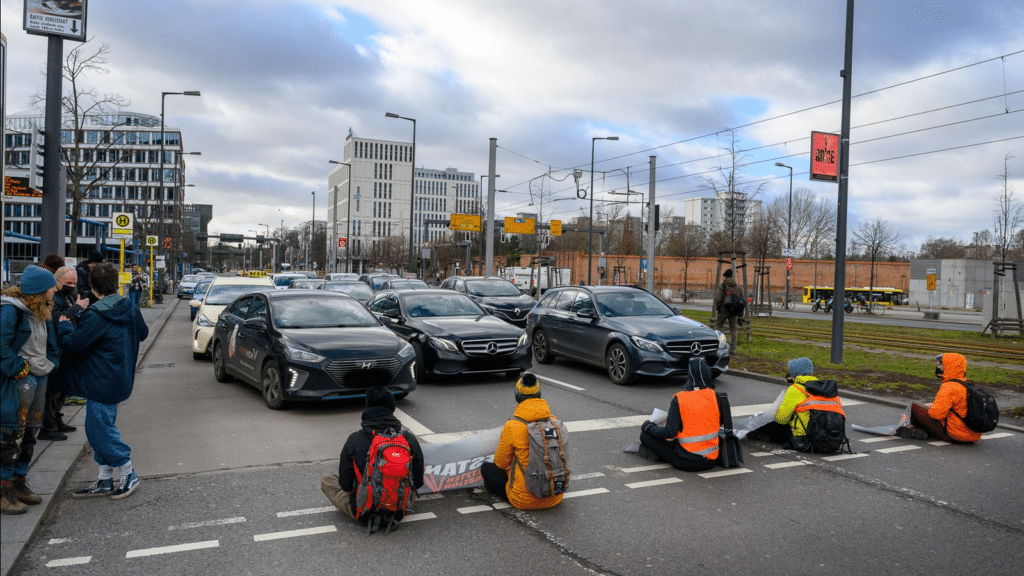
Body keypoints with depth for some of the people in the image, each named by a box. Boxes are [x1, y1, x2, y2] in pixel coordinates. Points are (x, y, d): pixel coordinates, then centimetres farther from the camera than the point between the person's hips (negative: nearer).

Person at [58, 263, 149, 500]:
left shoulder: (96, 317, -20)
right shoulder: (130, 310, 5)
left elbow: (74, 344, -17)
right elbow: (142, 333, 21)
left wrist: (64, 325, 3)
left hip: (103, 384, -9)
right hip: (119, 380, 9)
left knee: (102, 429, 2)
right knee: (97, 429, 16)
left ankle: (129, 475, 11)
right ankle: (104, 481, 22)